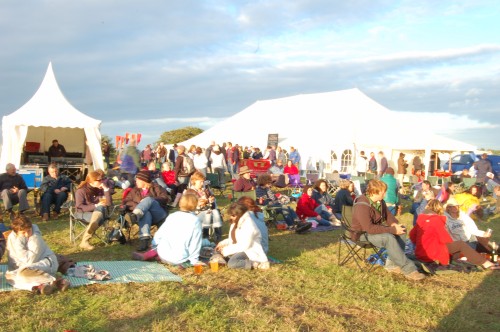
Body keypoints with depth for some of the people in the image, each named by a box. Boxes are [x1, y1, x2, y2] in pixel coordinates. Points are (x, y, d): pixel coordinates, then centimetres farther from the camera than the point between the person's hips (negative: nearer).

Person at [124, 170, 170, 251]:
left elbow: (165, 198, 1)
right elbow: (126, 201, 10)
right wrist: (137, 206, -9)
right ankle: (144, 239, -58)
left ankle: (135, 216, -58)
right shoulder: (135, 190, 24)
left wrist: (152, 200, -13)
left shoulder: (156, 187, 15)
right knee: (145, 213, -37)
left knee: (148, 199, -30)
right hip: (144, 214, 1)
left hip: (159, 215, -1)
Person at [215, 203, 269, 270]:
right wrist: (223, 243, 0)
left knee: (232, 263, -29)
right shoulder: (236, 222, 7)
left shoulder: (248, 224, -21)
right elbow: (233, 239, 17)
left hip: (249, 251, -10)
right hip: (238, 249, 10)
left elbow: (245, 246, -26)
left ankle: (255, 264, -18)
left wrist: (227, 250, -22)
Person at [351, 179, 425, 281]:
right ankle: (408, 269, -28)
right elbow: (369, 228, -33)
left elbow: (388, 215, 13)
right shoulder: (362, 207, -28)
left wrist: (394, 224, -11)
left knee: (401, 232, -9)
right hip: (364, 234, -9)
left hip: (377, 228, 9)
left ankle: (392, 264, -6)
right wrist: (392, 230, -29)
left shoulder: (380, 201, 1)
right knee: (389, 238, -33)